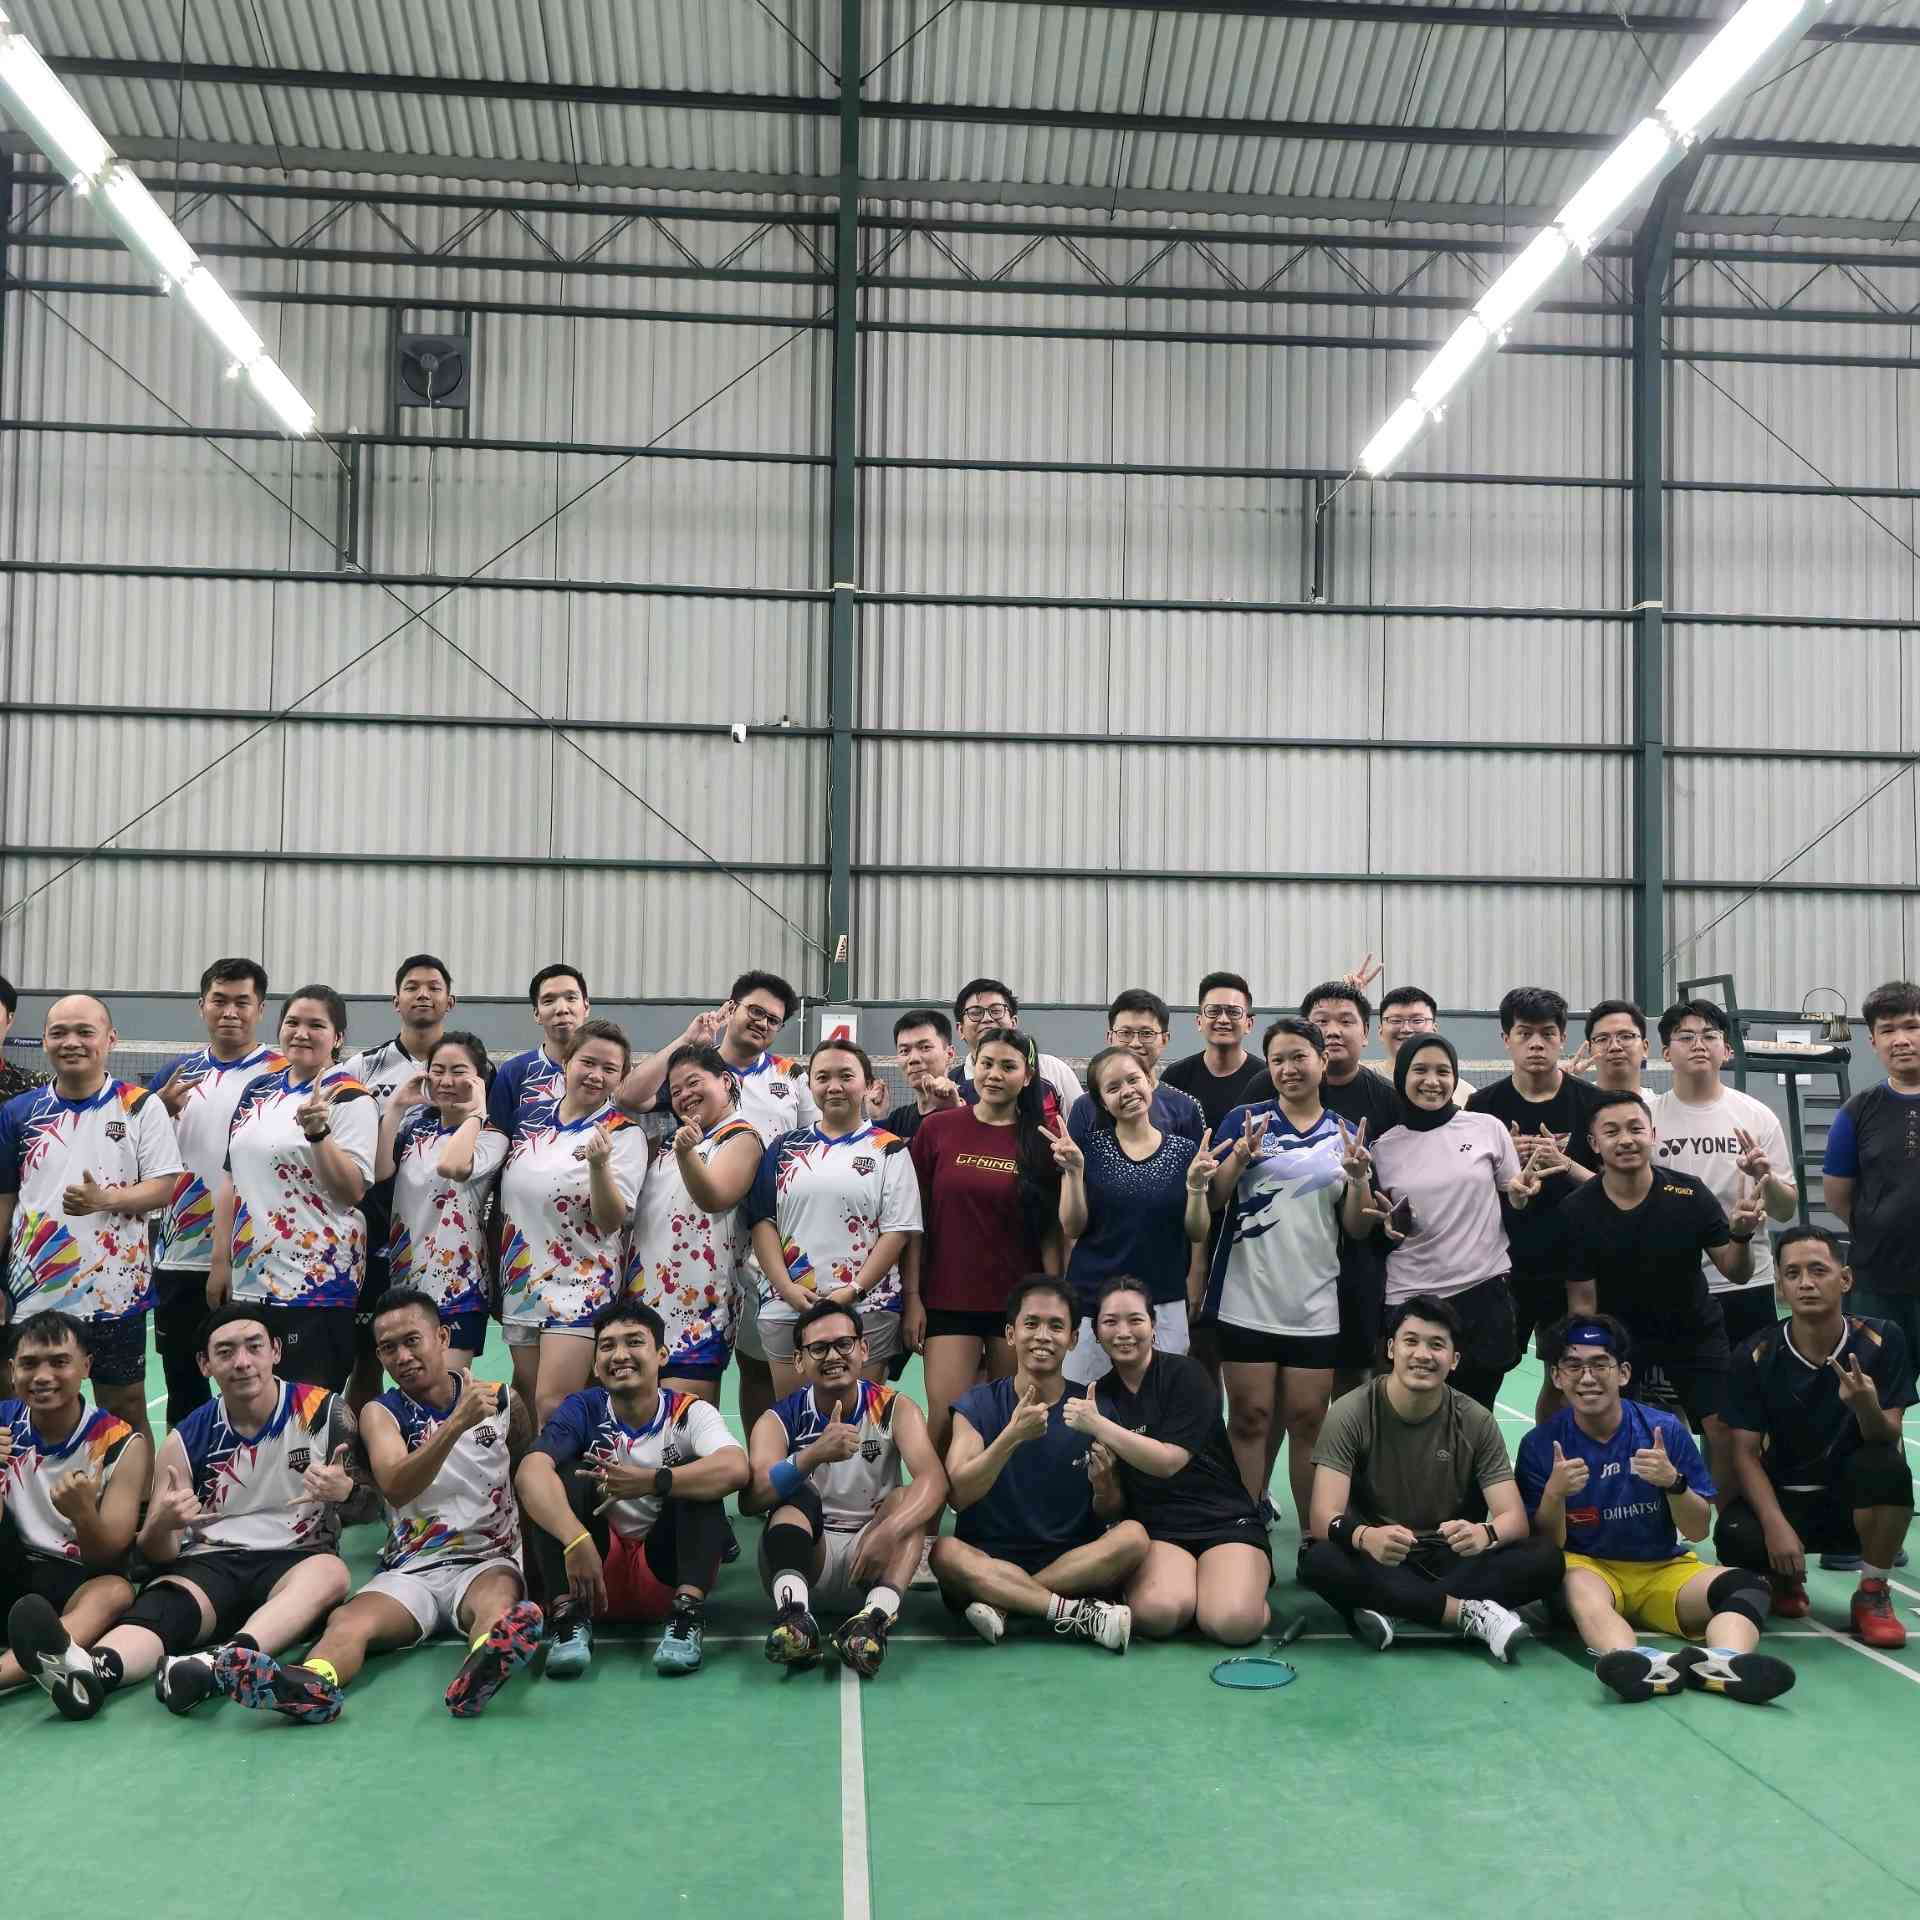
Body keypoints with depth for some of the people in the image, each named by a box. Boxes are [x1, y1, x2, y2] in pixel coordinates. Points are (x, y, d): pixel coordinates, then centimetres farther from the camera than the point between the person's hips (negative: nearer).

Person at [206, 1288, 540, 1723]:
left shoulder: (503, 1402, 9)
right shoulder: (380, 1413, 6)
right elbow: (395, 1488, -14)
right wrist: (457, 1423, -27)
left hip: (488, 1561, -1)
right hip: (412, 1569, 1)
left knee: (498, 1601, -38)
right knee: (347, 1621, -32)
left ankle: (480, 1672, -71)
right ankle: (315, 1683, -64)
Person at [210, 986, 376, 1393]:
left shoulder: (349, 1098, -6)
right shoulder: (258, 1092, 13)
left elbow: (354, 1191, -14)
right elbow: (231, 1177, 17)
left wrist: (317, 1131, -26)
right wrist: (220, 1260, 12)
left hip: (316, 1283, -6)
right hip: (248, 1279, 7)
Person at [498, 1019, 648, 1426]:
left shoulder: (624, 1133, -8)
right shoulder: (529, 1115, 6)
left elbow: (610, 1221, -16)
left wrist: (599, 1163, -30)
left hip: (582, 1285, -5)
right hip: (520, 1283, 5)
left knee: (551, 1407, -14)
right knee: (527, 1407, 9)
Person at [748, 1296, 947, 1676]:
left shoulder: (894, 1409, -3)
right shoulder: (779, 1421, -3)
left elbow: (934, 1478, -23)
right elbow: (749, 1501, -22)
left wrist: (889, 1531, -43)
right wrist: (815, 1454, -39)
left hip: (869, 1566, 0)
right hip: (799, 1559, 0)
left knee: (907, 1498, -24)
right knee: (798, 1496, -24)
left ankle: (876, 1615, -44)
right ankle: (794, 1611, -47)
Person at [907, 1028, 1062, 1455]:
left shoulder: (1042, 1140, 2)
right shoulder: (938, 1128, 1)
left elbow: (1051, 1230, 3)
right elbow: (916, 1221, 3)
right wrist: (911, 1297, -1)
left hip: (1019, 1304, 1)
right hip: (948, 1301, 0)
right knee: (945, 1425, -6)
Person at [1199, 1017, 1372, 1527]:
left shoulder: (1344, 1136, 8)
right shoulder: (1245, 1120, 2)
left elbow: (1356, 1227, 7)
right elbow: (1212, 1201, -2)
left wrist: (1358, 1176, -11)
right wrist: (1239, 1158, -20)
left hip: (1315, 1304, 2)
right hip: (1247, 1298, -2)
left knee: (1308, 1419, 6)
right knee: (1249, 1416, 0)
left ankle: (1313, 1533, 16)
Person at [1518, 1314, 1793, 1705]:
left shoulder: (1666, 1430, -1)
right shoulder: (1541, 1445, -4)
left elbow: (1698, 1531, 1)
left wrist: (1673, 1482, -19)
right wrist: (1554, 1494, -24)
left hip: (1664, 1571, 2)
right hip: (1588, 1569, -2)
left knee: (1744, 1584, -25)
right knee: (1576, 1582, -36)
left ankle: (1722, 1660, -56)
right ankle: (1640, 1664, -64)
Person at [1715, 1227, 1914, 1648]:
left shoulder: (1882, 1340, -10)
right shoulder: (1757, 1356, -10)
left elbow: (1887, 1442, -14)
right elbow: (1746, 1453, -9)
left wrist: (1866, 1405, -37)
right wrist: (1776, 1525, -24)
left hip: (1856, 1500, 0)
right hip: (1784, 1499, 0)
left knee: (1887, 1466, -34)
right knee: (1735, 1538, -32)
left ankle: (1872, 1594, -10)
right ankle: (1785, 1580, 8)